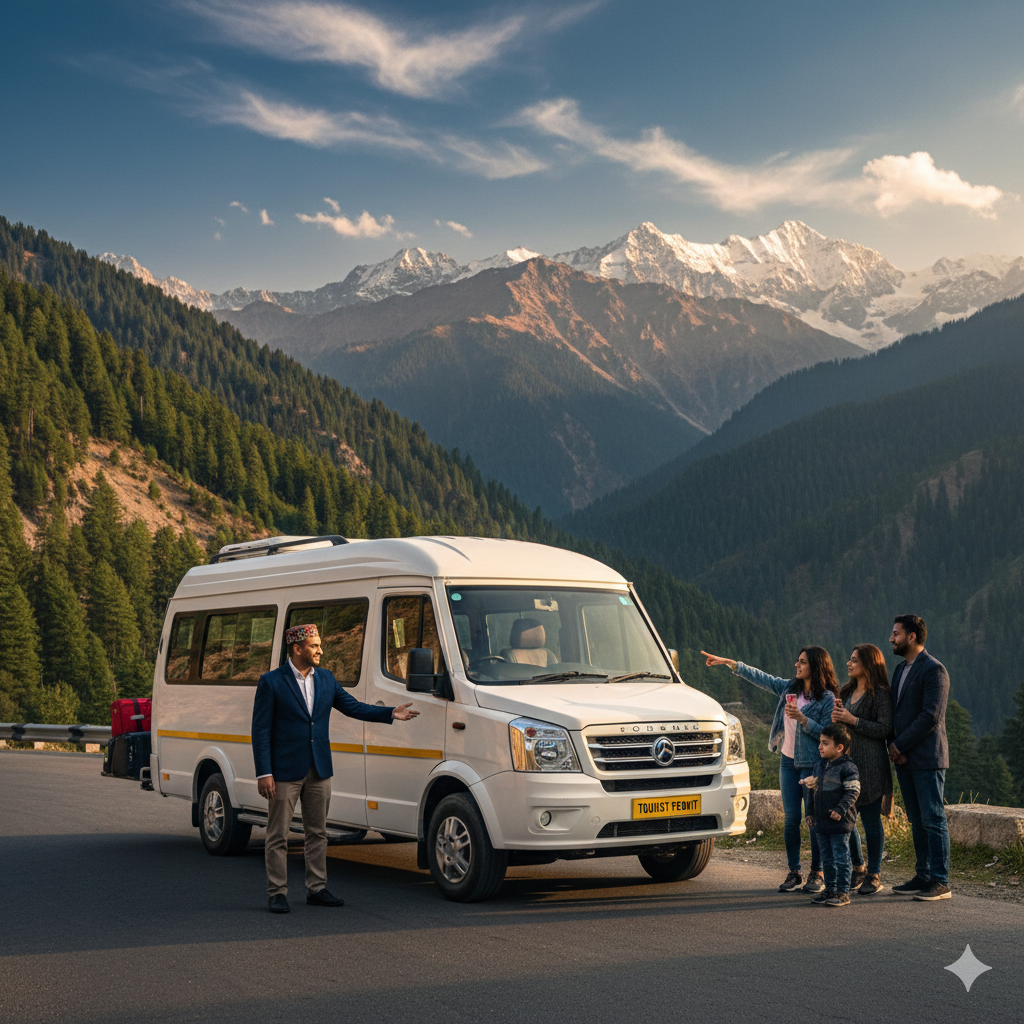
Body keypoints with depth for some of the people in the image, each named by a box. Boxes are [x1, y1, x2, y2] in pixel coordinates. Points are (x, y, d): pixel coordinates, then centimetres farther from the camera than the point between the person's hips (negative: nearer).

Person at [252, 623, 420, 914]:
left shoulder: (326, 679, 9)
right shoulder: (271, 682, -7)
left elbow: (352, 706, 13)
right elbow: (260, 730, -8)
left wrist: (390, 713, 2)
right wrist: (263, 773, -14)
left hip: (319, 770, 6)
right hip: (285, 771, -5)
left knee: (317, 833, 12)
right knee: (278, 836, 2)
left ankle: (316, 889, 21)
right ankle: (277, 893, 10)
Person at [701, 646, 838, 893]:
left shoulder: (827, 698, -9)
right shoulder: (789, 688, 10)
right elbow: (761, 678, 16)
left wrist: (802, 719, -22)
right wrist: (729, 663, 14)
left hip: (812, 765, -5)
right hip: (788, 762, 6)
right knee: (791, 819, 5)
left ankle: (817, 873, 10)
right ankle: (794, 872, 13)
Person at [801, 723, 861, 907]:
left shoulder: (847, 767, -11)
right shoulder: (819, 766, 14)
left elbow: (853, 792, -14)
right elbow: (814, 792, 21)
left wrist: (840, 809, -22)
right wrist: (811, 814, 19)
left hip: (840, 823, -8)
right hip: (821, 823, 8)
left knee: (841, 859, -3)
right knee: (827, 859, 13)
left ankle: (843, 892, 3)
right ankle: (830, 889, 22)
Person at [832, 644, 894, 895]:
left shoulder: (881, 694, -7)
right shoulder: (847, 692, 17)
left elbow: (885, 729, -14)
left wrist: (853, 721, -15)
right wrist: (836, 719, 3)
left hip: (870, 766, -7)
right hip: (846, 761, 7)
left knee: (871, 820, -2)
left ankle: (874, 875, 8)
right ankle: (858, 868, 23)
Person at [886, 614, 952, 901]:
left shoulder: (934, 670, -11)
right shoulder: (900, 669, 17)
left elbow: (930, 716, -18)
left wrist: (899, 745, -13)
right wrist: (892, 745, 3)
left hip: (927, 758, -9)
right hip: (904, 758, 9)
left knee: (933, 820, -6)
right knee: (917, 821, 12)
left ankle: (941, 882, -3)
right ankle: (923, 876, 18)